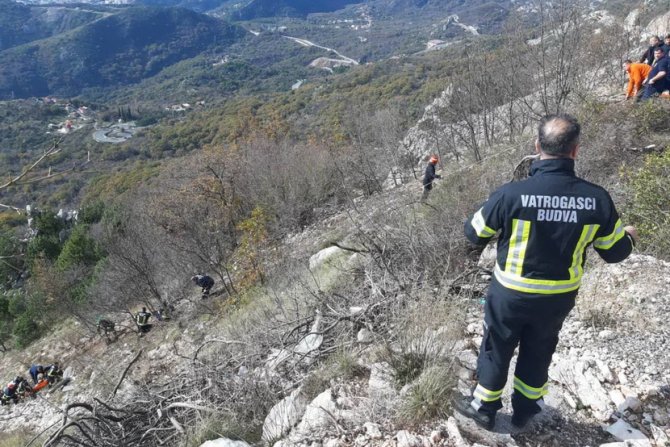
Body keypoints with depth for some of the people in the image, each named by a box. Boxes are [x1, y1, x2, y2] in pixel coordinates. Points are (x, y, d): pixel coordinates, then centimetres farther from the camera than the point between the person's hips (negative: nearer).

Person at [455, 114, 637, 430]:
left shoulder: (511, 194, -26)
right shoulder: (597, 199, -17)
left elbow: (474, 234, -9)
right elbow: (615, 252, -2)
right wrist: (629, 237, 22)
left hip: (510, 294, -2)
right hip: (559, 298, 3)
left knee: (496, 350, 19)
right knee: (538, 353, 25)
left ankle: (484, 409, 38)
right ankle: (524, 410, 45)